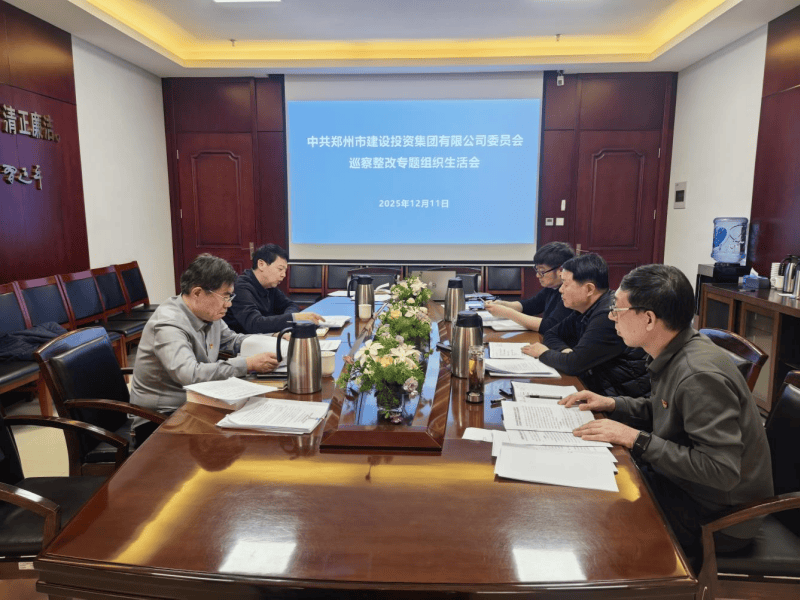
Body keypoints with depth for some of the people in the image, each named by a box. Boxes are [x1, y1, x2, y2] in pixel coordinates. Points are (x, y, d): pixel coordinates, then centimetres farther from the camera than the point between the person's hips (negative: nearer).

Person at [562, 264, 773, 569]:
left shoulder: (700, 376, -31)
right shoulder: (675, 355, -2)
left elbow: (721, 470, -32)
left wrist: (636, 439, -28)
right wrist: (612, 404, 0)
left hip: (719, 517, -8)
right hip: (681, 481, 8)